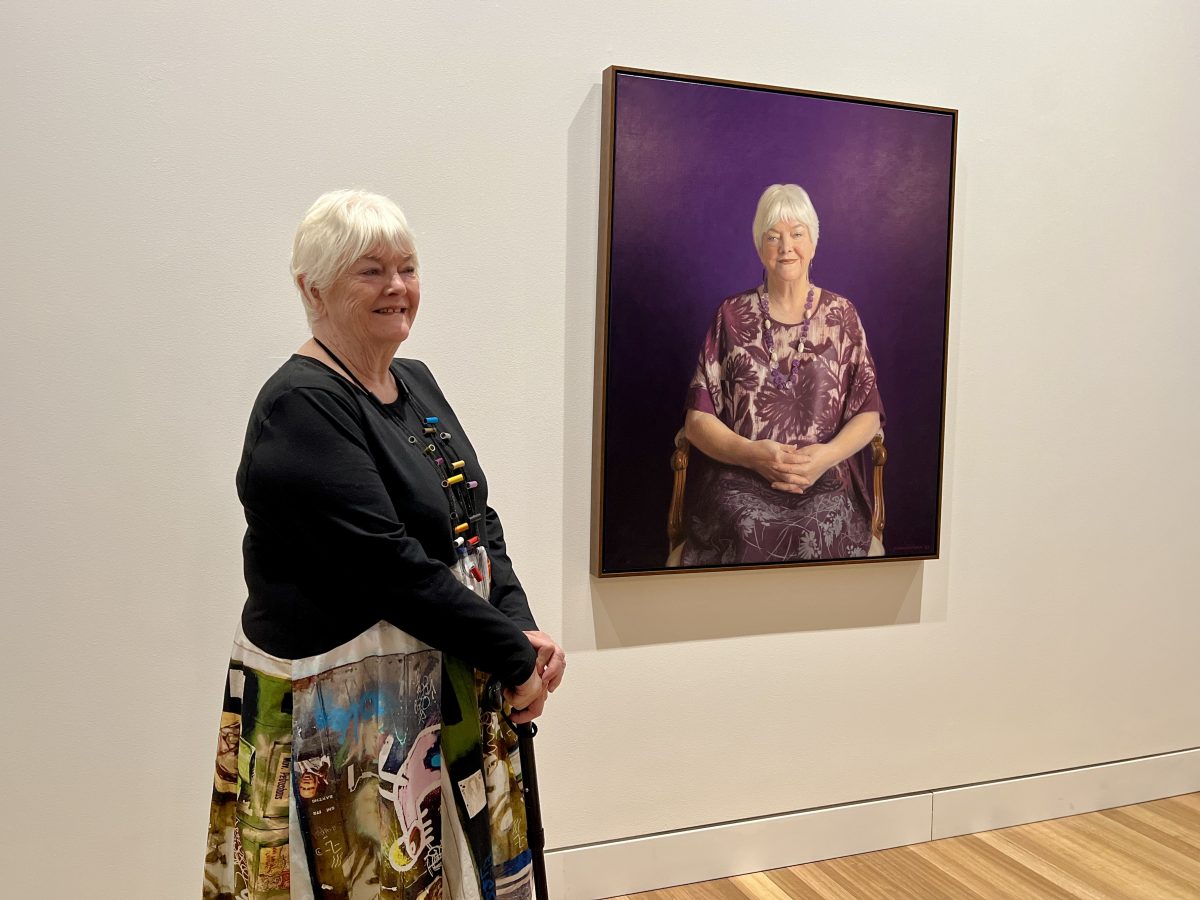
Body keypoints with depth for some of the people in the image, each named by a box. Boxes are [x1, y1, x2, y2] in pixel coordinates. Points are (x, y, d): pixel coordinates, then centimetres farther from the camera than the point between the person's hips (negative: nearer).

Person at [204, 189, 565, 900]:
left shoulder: (416, 383, 8)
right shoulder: (301, 408, -18)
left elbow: (478, 520, 7)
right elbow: (391, 566, -24)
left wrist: (521, 626, -7)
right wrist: (515, 656, -17)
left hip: (449, 688, 8)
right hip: (338, 705, -8)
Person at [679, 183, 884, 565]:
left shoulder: (841, 315, 13)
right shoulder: (732, 316, 11)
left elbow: (868, 414, 8)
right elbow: (698, 419, 5)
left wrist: (827, 455, -13)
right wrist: (753, 453, -14)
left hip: (826, 479, 1)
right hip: (738, 475, 0)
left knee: (819, 531, -32)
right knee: (747, 530, -33)